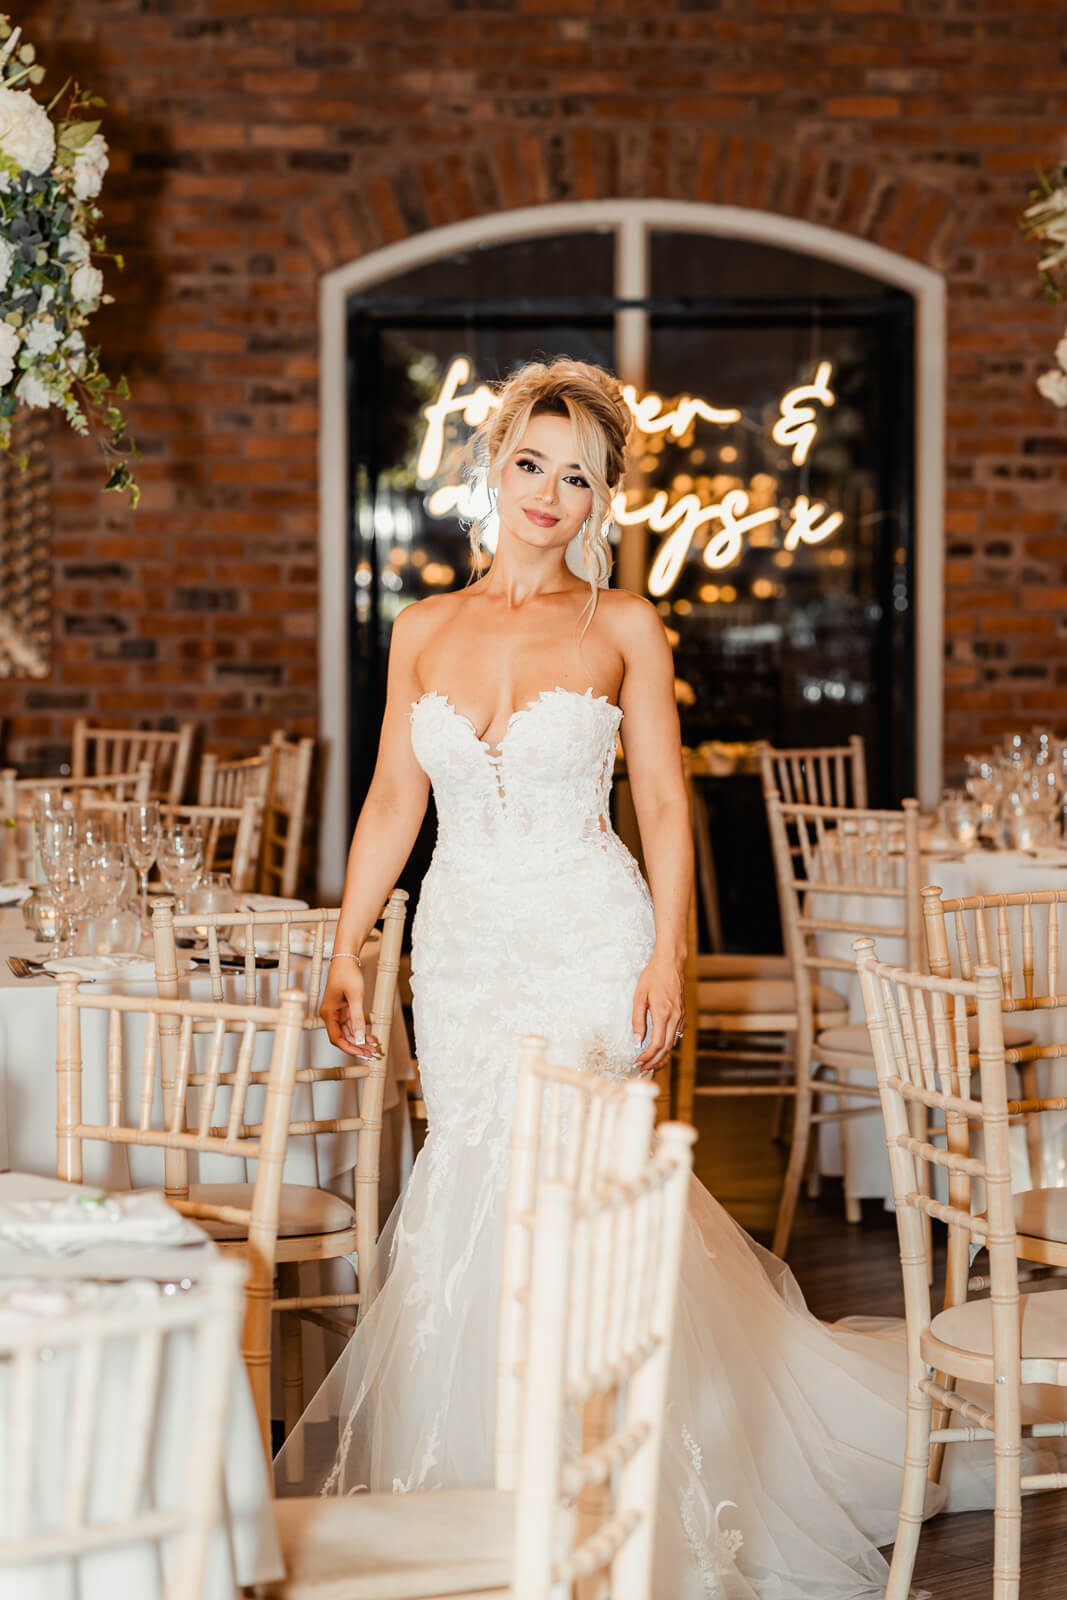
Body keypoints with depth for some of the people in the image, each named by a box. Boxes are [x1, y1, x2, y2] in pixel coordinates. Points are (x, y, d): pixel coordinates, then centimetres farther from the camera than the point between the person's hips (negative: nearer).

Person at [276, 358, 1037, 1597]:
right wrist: (346, 952, 4)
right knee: (476, 1204, 5)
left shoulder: (621, 628, 1)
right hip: (461, 946, 4)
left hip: (587, 944, -3)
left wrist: (667, 957, -10)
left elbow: (664, 807, 1)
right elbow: (392, 802, 10)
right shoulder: (423, 630, 9)